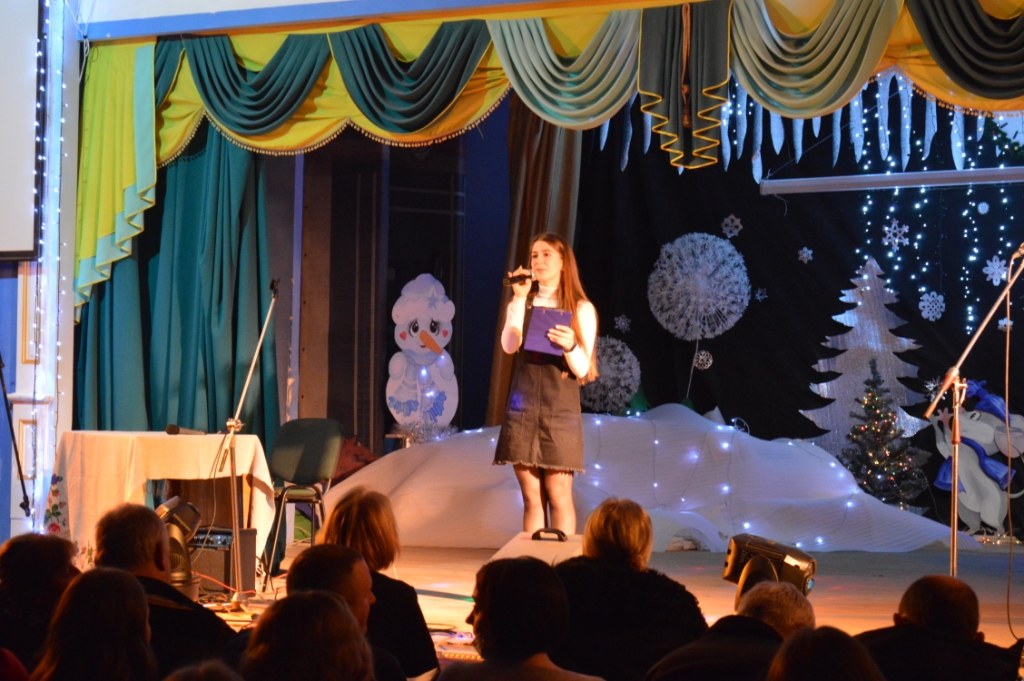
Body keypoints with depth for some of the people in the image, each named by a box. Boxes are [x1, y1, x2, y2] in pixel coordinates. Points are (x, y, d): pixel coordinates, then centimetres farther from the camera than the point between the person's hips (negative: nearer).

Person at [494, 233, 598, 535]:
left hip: (560, 405, -3)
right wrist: (520, 298, -6)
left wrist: (570, 346, -23)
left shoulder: (581, 309, 3)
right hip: (523, 404, 3)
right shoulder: (521, 304, 13)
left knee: (558, 495, -6)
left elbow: (582, 369, -3)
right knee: (531, 496, 2)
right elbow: (509, 346, -5)